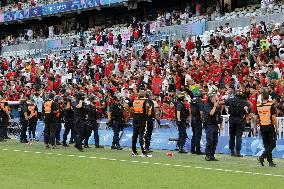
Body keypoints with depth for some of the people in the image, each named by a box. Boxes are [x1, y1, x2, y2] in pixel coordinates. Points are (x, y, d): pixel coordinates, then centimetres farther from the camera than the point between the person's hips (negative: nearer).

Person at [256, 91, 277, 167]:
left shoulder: (258, 106, 2)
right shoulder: (271, 105, -9)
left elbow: (256, 118, 6)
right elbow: (273, 117, -11)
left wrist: (255, 127, 16)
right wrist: (276, 127, -5)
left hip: (262, 127, 4)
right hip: (270, 126, -4)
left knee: (266, 145, 13)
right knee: (272, 145, 3)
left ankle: (270, 161, 14)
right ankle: (262, 157, -15)